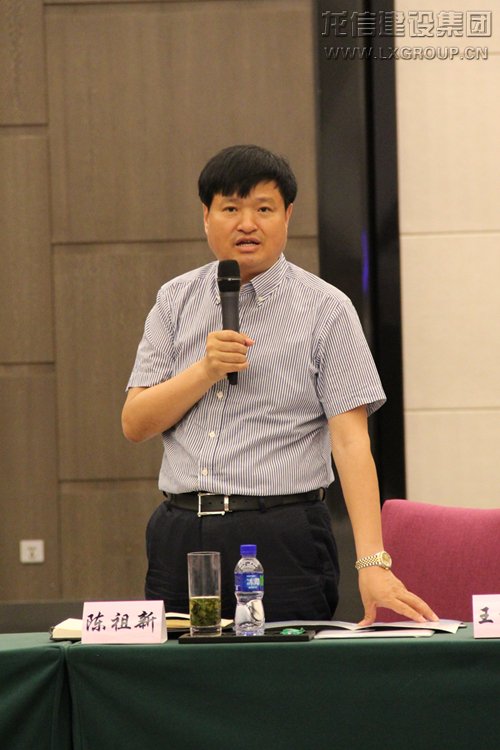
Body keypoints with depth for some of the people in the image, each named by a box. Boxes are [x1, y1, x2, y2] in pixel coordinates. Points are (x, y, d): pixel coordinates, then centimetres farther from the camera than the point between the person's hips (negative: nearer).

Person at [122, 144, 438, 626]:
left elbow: (350, 441, -8)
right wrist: (207, 371, -11)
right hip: (180, 540, 3)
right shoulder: (175, 301, 11)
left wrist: (372, 563, -18)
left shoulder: (325, 310, -1)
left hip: (282, 544, -3)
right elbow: (135, 423, 6)